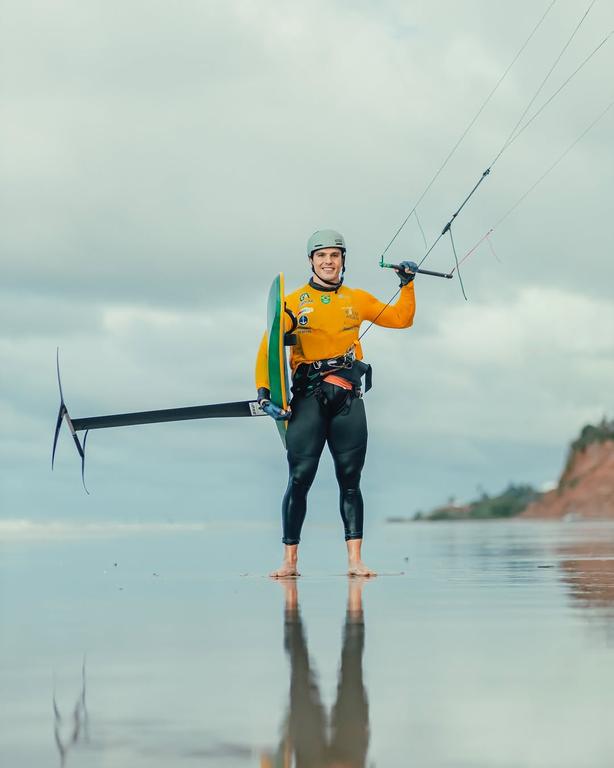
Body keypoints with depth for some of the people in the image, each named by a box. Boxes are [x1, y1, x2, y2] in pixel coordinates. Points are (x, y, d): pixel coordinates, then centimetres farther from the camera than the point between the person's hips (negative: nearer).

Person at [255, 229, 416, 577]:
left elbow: (401, 319, 22)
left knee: (350, 480, 1)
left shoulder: (357, 299, 15)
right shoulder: (294, 303, 7)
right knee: (300, 478, -5)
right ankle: (290, 560, 0)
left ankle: (355, 560, 1)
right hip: (308, 396, -2)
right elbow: (268, 348, 2)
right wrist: (264, 393, -9)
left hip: (349, 398, 2)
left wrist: (408, 284, 9)